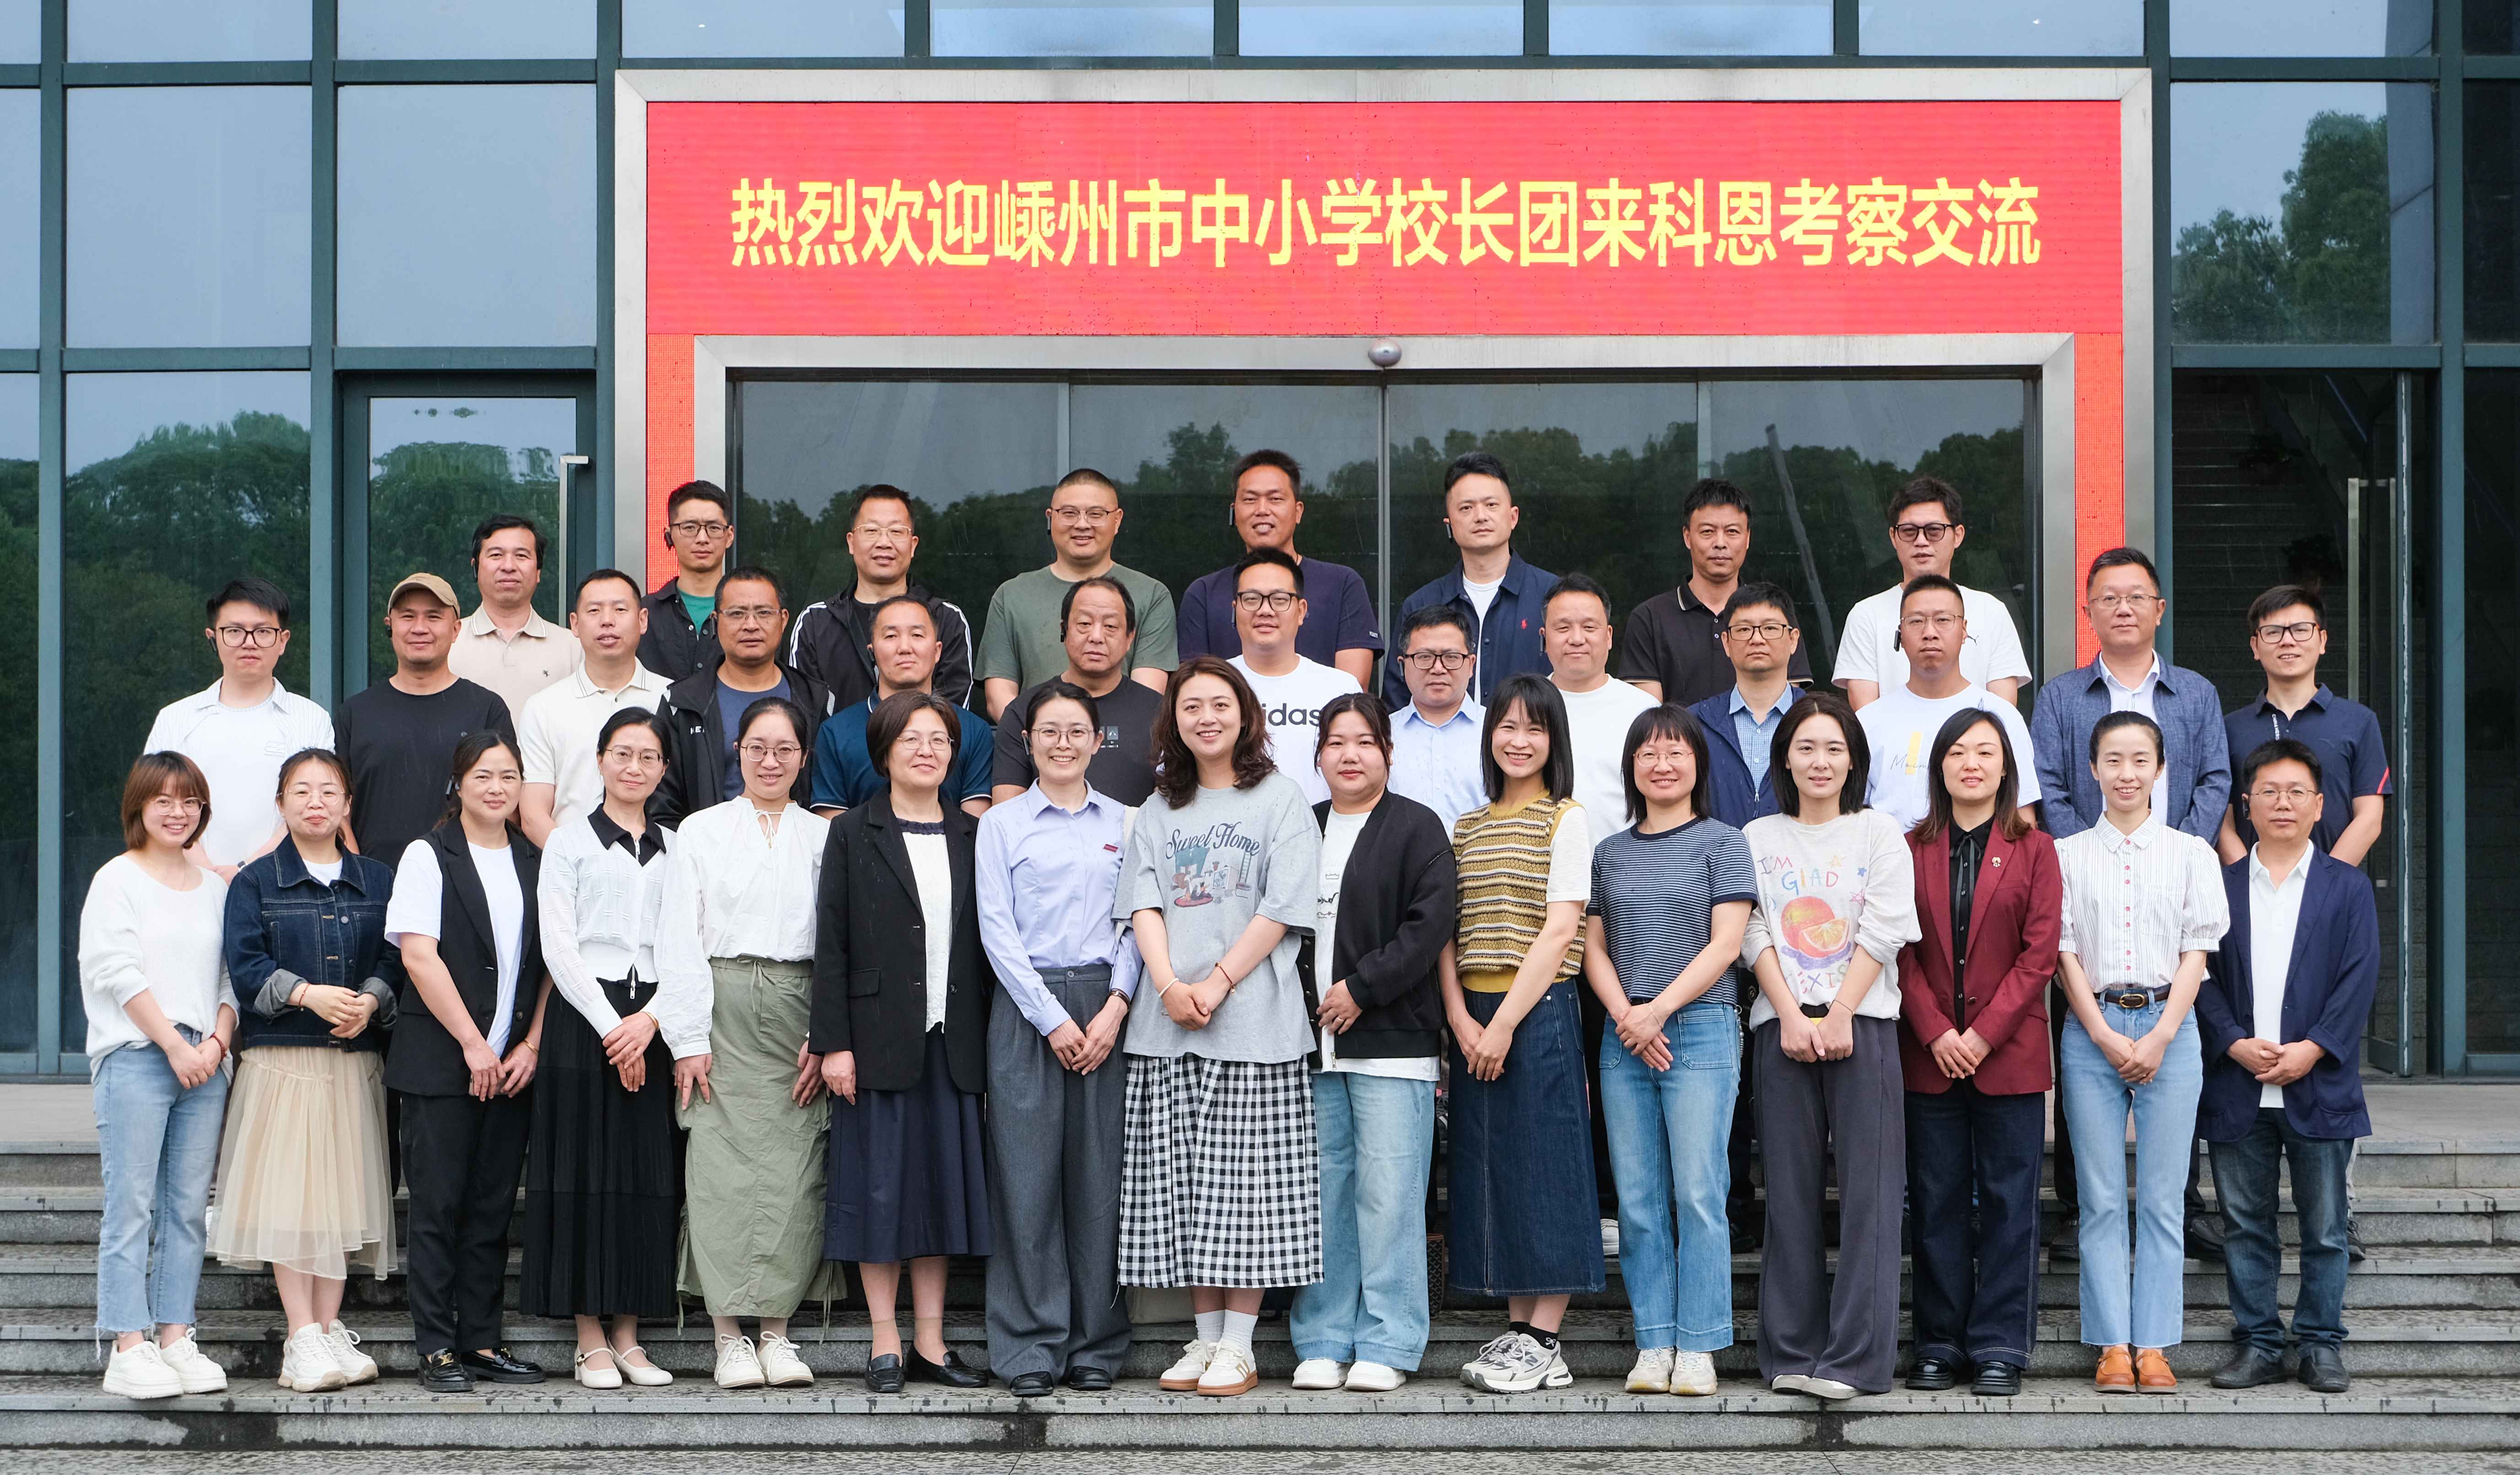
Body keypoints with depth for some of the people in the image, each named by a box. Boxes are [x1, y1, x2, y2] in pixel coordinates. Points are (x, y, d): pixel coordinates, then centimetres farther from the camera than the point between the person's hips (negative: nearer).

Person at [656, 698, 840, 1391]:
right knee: (722, 1165, -7)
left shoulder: (824, 836, 11)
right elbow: (679, 941, 4)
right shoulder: (700, 831, 9)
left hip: (798, 1014, 1)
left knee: (794, 1170, -4)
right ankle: (731, 1338, -2)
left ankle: (777, 1333, 2)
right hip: (723, 1009, -1)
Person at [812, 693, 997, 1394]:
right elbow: (831, 946, -2)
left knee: (944, 1185, 5)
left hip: (952, 1042, 3)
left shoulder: (972, 837, 11)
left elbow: (985, 944, 11)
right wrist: (834, 1043, -9)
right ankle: (885, 1344, 8)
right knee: (880, 1187, 0)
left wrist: (984, 1040, 4)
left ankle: (931, 1344, 13)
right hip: (879, 1039, -3)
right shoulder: (854, 835, 2)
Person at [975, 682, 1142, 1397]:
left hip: (1107, 1007, 2)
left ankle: (1097, 1346, 10)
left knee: (1102, 1176, 1)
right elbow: (997, 931, -1)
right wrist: (1054, 1019, -8)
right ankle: (1030, 1349, 4)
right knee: (1028, 1177, -3)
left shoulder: (1123, 823, 12)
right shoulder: (1002, 823, 5)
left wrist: (1115, 1007, -7)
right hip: (1028, 1007, -2)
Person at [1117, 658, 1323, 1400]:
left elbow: (1282, 908, -5)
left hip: (1252, 1016, -4)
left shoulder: (1280, 800, 3)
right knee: (1180, 1184, 5)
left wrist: (1218, 983, -13)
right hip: (1167, 1025, 4)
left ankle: (1238, 1346, 1)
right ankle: (1204, 1334, 14)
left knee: (1246, 1183, -4)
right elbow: (1143, 902, 6)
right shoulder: (1160, 810, 16)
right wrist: (1169, 986, -11)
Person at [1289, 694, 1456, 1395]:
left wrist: (1362, 988, -12)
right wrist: (1297, 1007, 4)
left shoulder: (1417, 827, 2)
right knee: (1321, 1193, 5)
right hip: (1311, 1044, 5)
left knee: (1388, 1193, -6)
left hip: (1391, 1040, -4)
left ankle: (1387, 1345, 1)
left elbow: (1431, 921, -8)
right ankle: (1323, 1342, 12)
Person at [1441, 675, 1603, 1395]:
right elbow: (1448, 933, 9)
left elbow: (1560, 933, -11)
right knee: (1489, 1167, 7)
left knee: (1544, 1165, -4)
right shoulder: (1466, 828, 15)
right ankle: (1517, 1330, 14)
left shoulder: (1566, 820, -2)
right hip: (1473, 1018, 6)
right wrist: (1461, 1019, -6)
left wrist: (1505, 1023, -16)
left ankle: (1546, 1343, 0)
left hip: (1539, 1012, -6)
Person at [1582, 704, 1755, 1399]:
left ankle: (1698, 1347, -3)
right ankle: (1653, 1345, 8)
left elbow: (1726, 944, -4)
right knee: (1638, 1198, 3)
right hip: (1624, 1037, 4)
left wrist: (1659, 1010, -11)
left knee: (1699, 1192, -7)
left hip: (1701, 1032, -4)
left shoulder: (1722, 842, 4)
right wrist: (1626, 1016, -4)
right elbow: (1594, 947, 13)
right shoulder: (1611, 852, 16)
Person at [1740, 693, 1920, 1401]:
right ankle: (1791, 1352, 5)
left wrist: (1838, 1015, -10)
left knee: (1867, 1190, -7)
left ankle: (1853, 1357, -8)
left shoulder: (1879, 833, 9)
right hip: (1783, 1025, 2)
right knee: (1789, 1189, 1)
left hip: (1861, 1021, -2)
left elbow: (1884, 931, 0)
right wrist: (1792, 1016, -7)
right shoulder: (1758, 839, 15)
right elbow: (1753, 934, 6)